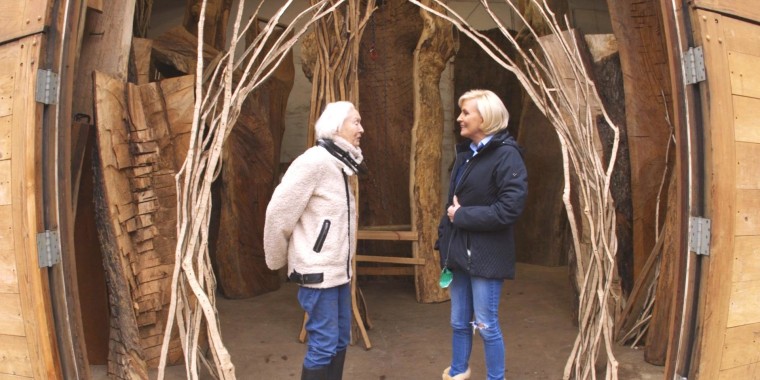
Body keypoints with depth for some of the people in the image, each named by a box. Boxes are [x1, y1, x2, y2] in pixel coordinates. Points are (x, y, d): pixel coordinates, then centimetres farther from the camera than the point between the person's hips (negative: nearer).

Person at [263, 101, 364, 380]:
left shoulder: (340, 164, 11)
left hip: (339, 270, 9)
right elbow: (279, 212, -17)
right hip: (318, 272, -9)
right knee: (323, 344, -1)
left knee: (340, 340, 15)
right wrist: (277, 260, -5)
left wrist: (345, 263, 15)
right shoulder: (314, 161, -17)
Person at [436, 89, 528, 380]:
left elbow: (510, 208, -22)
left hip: (486, 255, -7)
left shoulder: (506, 154, -14)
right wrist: (444, 241, 7)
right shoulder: (465, 153, 12)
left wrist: (462, 215, -16)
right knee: (459, 322, 18)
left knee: (486, 325, 5)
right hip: (459, 250, 8)